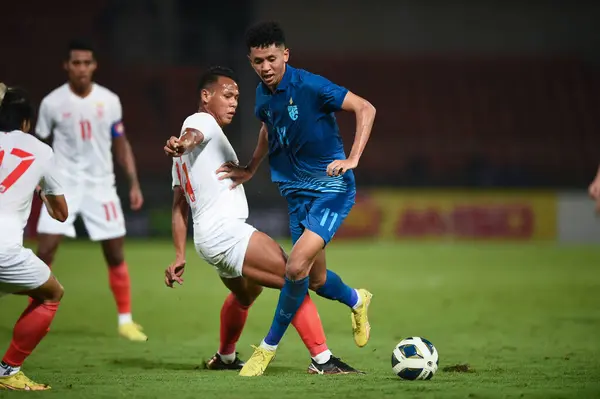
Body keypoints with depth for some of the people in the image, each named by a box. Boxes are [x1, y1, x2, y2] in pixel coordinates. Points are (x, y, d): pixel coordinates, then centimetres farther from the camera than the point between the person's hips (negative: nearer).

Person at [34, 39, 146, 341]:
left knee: (115, 255, 2)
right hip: (63, 184, -2)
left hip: (101, 186, 2)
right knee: (45, 251, -12)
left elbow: (121, 144, 10)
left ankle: (125, 321, 14)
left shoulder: (109, 101, 1)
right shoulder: (52, 103, -4)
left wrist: (134, 184, 4)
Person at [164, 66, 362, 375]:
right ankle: (322, 361, -24)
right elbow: (193, 135, -29)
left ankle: (224, 358, 50)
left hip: (206, 239, 11)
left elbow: (179, 206, 23)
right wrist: (184, 144, -53)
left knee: (244, 294, 35)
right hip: (226, 231, -11)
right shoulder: (201, 121, -3)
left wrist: (179, 256, 21)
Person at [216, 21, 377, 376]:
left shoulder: (309, 86, -19)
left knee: (296, 266, -20)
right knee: (316, 280, 13)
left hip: (332, 188, -7)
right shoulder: (263, 95, 2)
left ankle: (270, 346, -2)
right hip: (296, 191, 7)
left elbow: (365, 108, -19)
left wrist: (352, 159, -26)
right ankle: (357, 301, 47)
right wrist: (250, 170, 20)